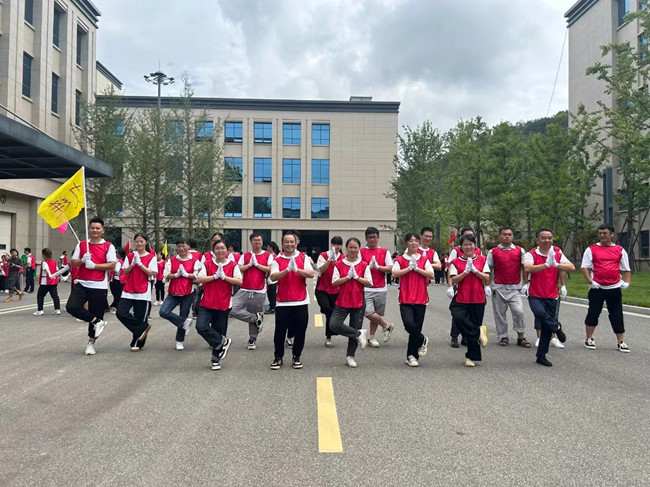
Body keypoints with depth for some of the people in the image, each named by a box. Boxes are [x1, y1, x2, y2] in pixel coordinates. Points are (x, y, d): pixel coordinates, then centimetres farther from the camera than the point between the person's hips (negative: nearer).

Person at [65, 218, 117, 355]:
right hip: (82, 283, 3)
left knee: (96, 313, 4)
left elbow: (112, 265, -10)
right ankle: (97, 322, 0)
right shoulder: (81, 244, 9)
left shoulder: (108, 246, -1)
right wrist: (83, 260, -15)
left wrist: (93, 265, -17)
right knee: (71, 306, -18)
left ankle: (91, 342, 22)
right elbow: (73, 263, 5)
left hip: (99, 286, -3)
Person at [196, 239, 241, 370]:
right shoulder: (207, 264, 3)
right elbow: (200, 278, -9)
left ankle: (215, 359, 25)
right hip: (207, 303, 1)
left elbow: (239, 281, -12)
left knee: (219, 331, 8)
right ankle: (223, 342, 1)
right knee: (201, 327, -19)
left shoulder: (233, 265, 0)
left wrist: (224, 277, -17)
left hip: (224, 305, 0)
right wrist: (215, 276, -15)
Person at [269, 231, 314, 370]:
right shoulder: (277, 260, 3)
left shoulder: (303, 258, 5)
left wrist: (296, 269, -22)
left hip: (300, 302, 1)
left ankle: (296, 357, 21)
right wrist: (287, 269, -24)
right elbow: (273, 277, -12)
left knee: (300, 331, 5)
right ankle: (278, 357, 20)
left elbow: (311, 274, -9)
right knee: (280, 331, 5)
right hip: (282, 302, 0)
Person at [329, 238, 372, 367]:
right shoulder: (338, 264, 1)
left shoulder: (364, 265, 2)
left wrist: (356, 277, -13)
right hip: (342, 302, 0)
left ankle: (350, 356, 21)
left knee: (355, 328, 4)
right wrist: (348, 276, -15)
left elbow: (369, 283, -3)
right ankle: (359, 334, -2)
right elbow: (334, 282, -6)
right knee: (333, 324, -19)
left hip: (358, 303, 0)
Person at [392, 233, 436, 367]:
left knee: (417, 327, 2)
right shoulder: (400, 260, 4)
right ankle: (422, 341, 13)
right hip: (405, 299, -1)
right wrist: (409, 268, -12)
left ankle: (412, 356, 17)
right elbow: (394, 273, -12)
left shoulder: (424, 260, 8)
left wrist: (417, 268, -10)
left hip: (420, 299, 1)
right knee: (409, 324, -18)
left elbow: (431, 275, -4)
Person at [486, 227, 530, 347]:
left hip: (515, 287, 0)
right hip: (498, 288, 0)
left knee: (519, 311, -10)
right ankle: (503, 337, 17)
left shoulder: (520, 250, 7)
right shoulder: (493, 252, 4)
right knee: (500, 313, 5)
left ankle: (521, 337, 4)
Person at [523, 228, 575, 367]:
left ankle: (541, 356, 22)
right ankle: (556, 328, -4)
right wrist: (546, 264, -32)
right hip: (535, 296, -3)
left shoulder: (557, 253, 4)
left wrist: (556, 264, -23)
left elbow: (572, 268, -9)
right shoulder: (531, 254, -7)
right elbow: (527, 269, -26)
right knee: (540, 313, -34)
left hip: (552, 296, 3)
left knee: (546, 328, 8)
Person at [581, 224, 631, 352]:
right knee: (593, 313, 5)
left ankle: (621, 342, 12)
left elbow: (626, 269, 12)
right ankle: (589, 339, 18)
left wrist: (627, 282, -3)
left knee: (617, 315, 4)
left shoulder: (620, 250, 7)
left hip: (614, 288, 1)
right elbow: (584, 267, 0)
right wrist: (590, 281, -12)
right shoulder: (591, 249, 2)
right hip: (597, 288, -1)